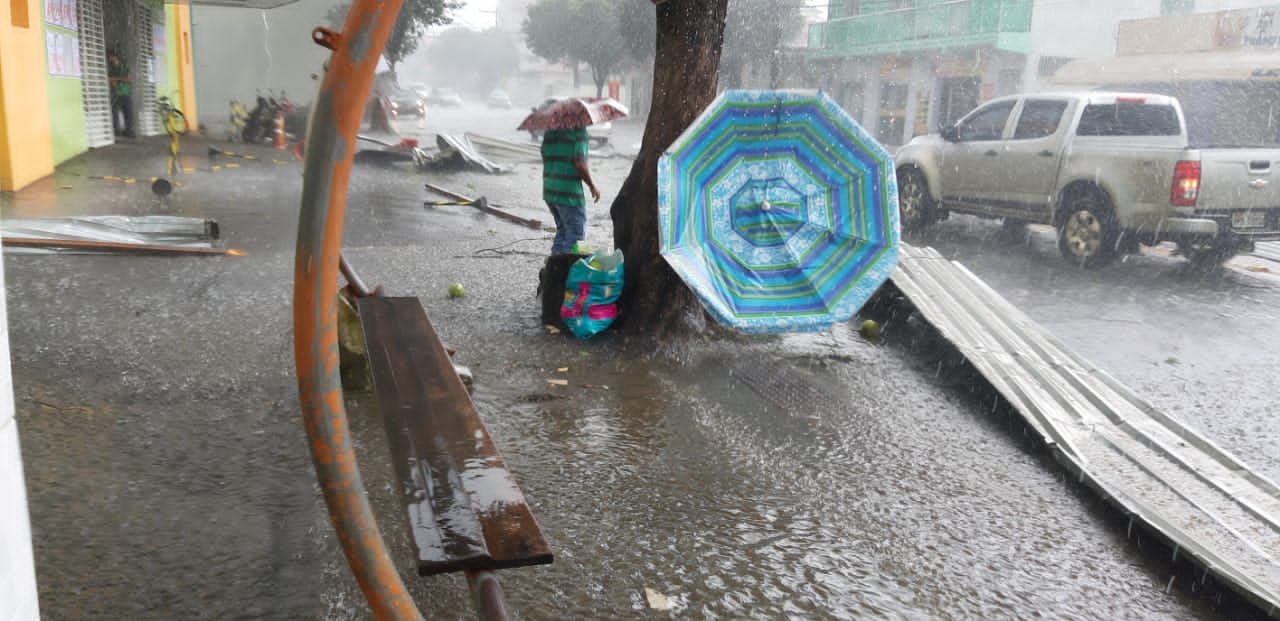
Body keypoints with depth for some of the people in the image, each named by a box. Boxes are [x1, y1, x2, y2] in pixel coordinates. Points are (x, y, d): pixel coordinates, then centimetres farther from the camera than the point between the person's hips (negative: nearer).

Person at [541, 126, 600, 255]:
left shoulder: (550, 128, 10)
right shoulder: (578, 128, -12)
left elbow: (545, 159, 13)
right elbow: (580, 164, -18)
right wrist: (592, 186, -5)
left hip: (549, 191, 8)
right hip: (569, 192, -8)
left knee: (563, 230, 22)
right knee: (576, 234, 2)